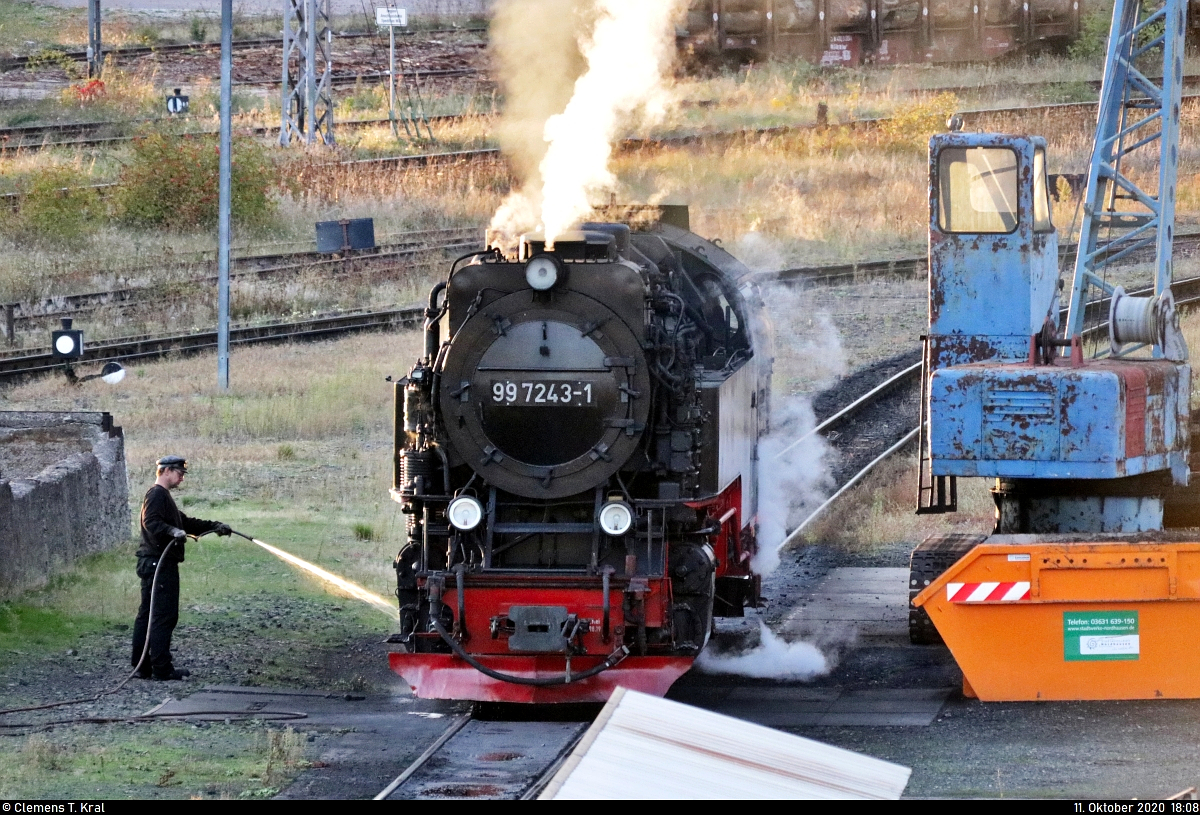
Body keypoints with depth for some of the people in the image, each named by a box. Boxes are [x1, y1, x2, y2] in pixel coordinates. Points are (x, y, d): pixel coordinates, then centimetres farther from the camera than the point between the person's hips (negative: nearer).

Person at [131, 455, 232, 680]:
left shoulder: (163, 496, 24)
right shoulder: (157, 495, -10)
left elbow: (184, 522, 30)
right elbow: (151, 522, -27)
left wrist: (215, 526, 26)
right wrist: (172, 531, -40)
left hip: (153, 564, 11)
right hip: (159, 562, -11)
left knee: (148, 614, 11)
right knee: (164, 615, -10)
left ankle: (142, 666, 14)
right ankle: (161, 668, -10)